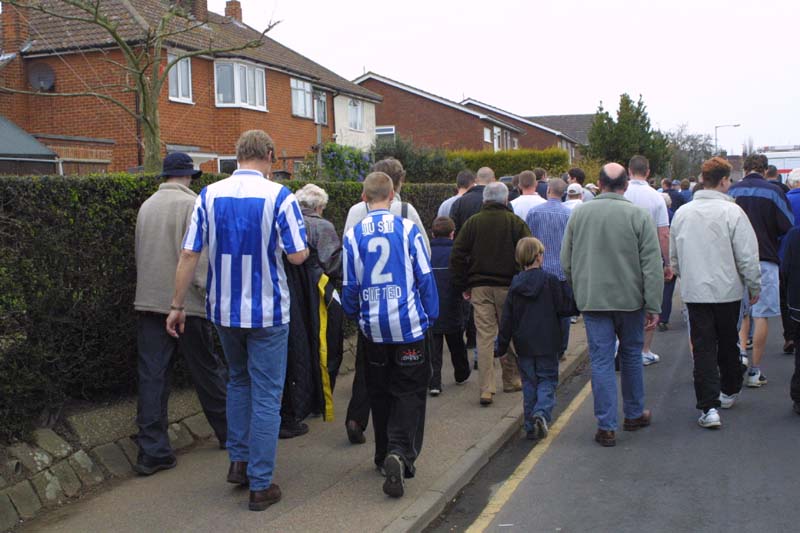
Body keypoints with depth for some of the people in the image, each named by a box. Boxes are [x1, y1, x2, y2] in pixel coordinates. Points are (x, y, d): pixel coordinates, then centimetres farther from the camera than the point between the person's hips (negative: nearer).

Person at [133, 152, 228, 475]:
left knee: (152, 376, 4)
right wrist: (209, 292, -11)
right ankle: (230, 433, 23)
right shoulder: (191, 204, -9)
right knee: (206, 370, 8)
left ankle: (152, 451, 3)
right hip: (187, 303, -5)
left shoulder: (146, 206, 11)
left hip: (148, 301, 5)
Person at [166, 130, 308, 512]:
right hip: (266, 312, -4)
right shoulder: (278, 196, -12)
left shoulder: (209, 195, -2)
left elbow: (189, 255, -3)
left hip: (224, 310, 4)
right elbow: (297, 256, -12)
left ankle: (238, 461, 27)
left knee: (238, 382, 25)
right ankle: (260, 485, 10)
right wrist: (303, 242, 11)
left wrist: (178, 305, 5)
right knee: (266, 396, 5)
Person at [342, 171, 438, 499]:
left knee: (379, 392, 16)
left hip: (372, 327, 2)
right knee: (409, 392, 3)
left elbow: (349, 285, 3)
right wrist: (431, 315, 8)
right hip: (409, 324, -2)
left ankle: (385, 456, 25)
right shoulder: (408, 229, -6)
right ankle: (400, 453, -17)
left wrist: (353, 315, 21)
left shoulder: (353, 235, -2)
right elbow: (425, 276, -4)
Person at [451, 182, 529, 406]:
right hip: (507, 286, -1)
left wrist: (462, 286, 7)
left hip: (479, 287, 1)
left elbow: (457, 255, 1)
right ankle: (511, 381, 25)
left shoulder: (473, 222, 3)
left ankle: (486, 389, -3)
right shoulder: (515, 222, -1)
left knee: (484, 336, 1)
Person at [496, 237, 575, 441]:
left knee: (529, 384, 12)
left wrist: (501, 346, 8)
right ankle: (542, 413, -16)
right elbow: (563, 308, -8)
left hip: (524, 345, 3)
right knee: (547, 380, 8)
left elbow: (507, 319, 2)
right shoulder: (550, 281, -9)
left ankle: (531, 426, 11)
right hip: (547, 343, -3)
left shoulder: (515, 285, 1)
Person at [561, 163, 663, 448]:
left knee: (601, 361, 4)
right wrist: (653, 307, -6)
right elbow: (652, 266, -10)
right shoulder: (638, 216, -8)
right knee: (631, 355, 17)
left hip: (592, 300, 1)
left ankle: (606, 426, 4)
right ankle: (634, 414, 31)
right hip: (630, 299, -1)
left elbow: (566, 261, 6)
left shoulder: (579, 214, -1)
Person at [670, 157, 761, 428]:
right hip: (727, 291, -2)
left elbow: (673, 255, 12)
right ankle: (729, 391, 36)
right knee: (728, 344, 17)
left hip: (694, 291, 2)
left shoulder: (682, 212, 2)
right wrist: (754, 286, 3)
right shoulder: (732, 212, -12)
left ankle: (709, 407, -7)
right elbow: (747, 256, -10)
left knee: (702, 347, 2)